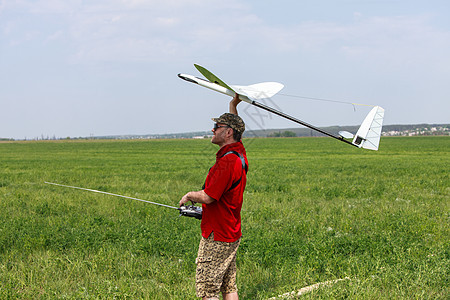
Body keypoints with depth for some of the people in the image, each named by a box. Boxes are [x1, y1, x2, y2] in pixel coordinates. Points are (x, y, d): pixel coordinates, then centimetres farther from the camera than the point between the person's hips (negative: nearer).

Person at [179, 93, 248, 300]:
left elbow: (207, 197, -23)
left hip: (217, 237, -10)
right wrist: (233, 105, 27)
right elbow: (235, 127, 30)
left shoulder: (227, 162, -23)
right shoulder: (239, 153, 7)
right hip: (231, 234, 10)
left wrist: (189, 196, -5)